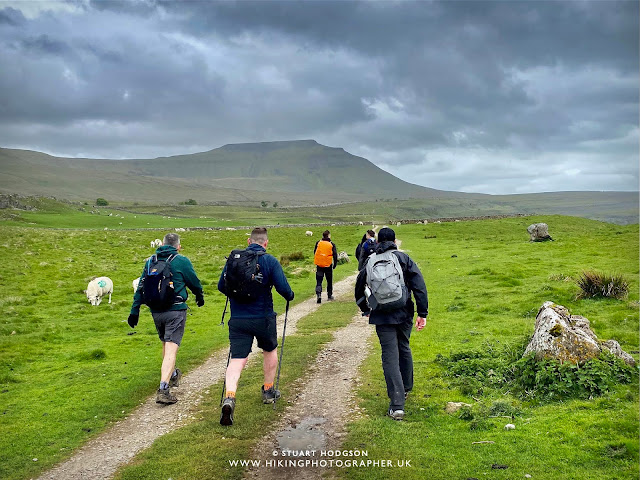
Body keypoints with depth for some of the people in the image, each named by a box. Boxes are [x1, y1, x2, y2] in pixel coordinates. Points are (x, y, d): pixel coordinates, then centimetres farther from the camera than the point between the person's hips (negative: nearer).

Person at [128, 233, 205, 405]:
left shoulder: (150, 261, 7)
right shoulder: (181, 261, -6)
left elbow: (141, 287, 8)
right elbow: (194, 282, 3)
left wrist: (135, 310, 11)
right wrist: (200, 296, 23)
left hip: (156, 311, 5)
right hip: (175, 310, -5)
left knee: (166, 344, 24)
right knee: (171, 349, -7)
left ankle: (172, 375, 44)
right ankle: (163, 389, -18)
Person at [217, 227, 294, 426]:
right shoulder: (270, 261, -7)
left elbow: (221, 286, 7)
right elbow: (283, 288, -13)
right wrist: (290, 296, 10)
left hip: (238, 318, 2)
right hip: (263, 318, -1)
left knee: (237, 359, 1)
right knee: (270, 350, 24)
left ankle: (229, 398, -20)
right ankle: (268, 391, 35)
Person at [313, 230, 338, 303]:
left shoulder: (318, 243, 1)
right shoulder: (332, 244, -4)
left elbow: (315, 253, 10)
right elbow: (335, 255, -4)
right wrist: (335, 264, 7)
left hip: (319, 265, 1)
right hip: (328, 265, -1)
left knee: (319, 281, 2)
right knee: (329, 281, 14)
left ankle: (319, 294, -17)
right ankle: (329, 295, 21)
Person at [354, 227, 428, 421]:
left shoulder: (370, 262, 7)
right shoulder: (404, 258, 2)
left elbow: (359, 288, 17)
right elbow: (419, 286, -8)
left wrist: (365, 309, 32)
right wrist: (422, 313, -8)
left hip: (381, 317, -1)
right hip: (403, 314, 1)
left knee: (390, 357, -1)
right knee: (404, 349, 22)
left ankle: (397, 405, -8)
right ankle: (406, 389, 39)